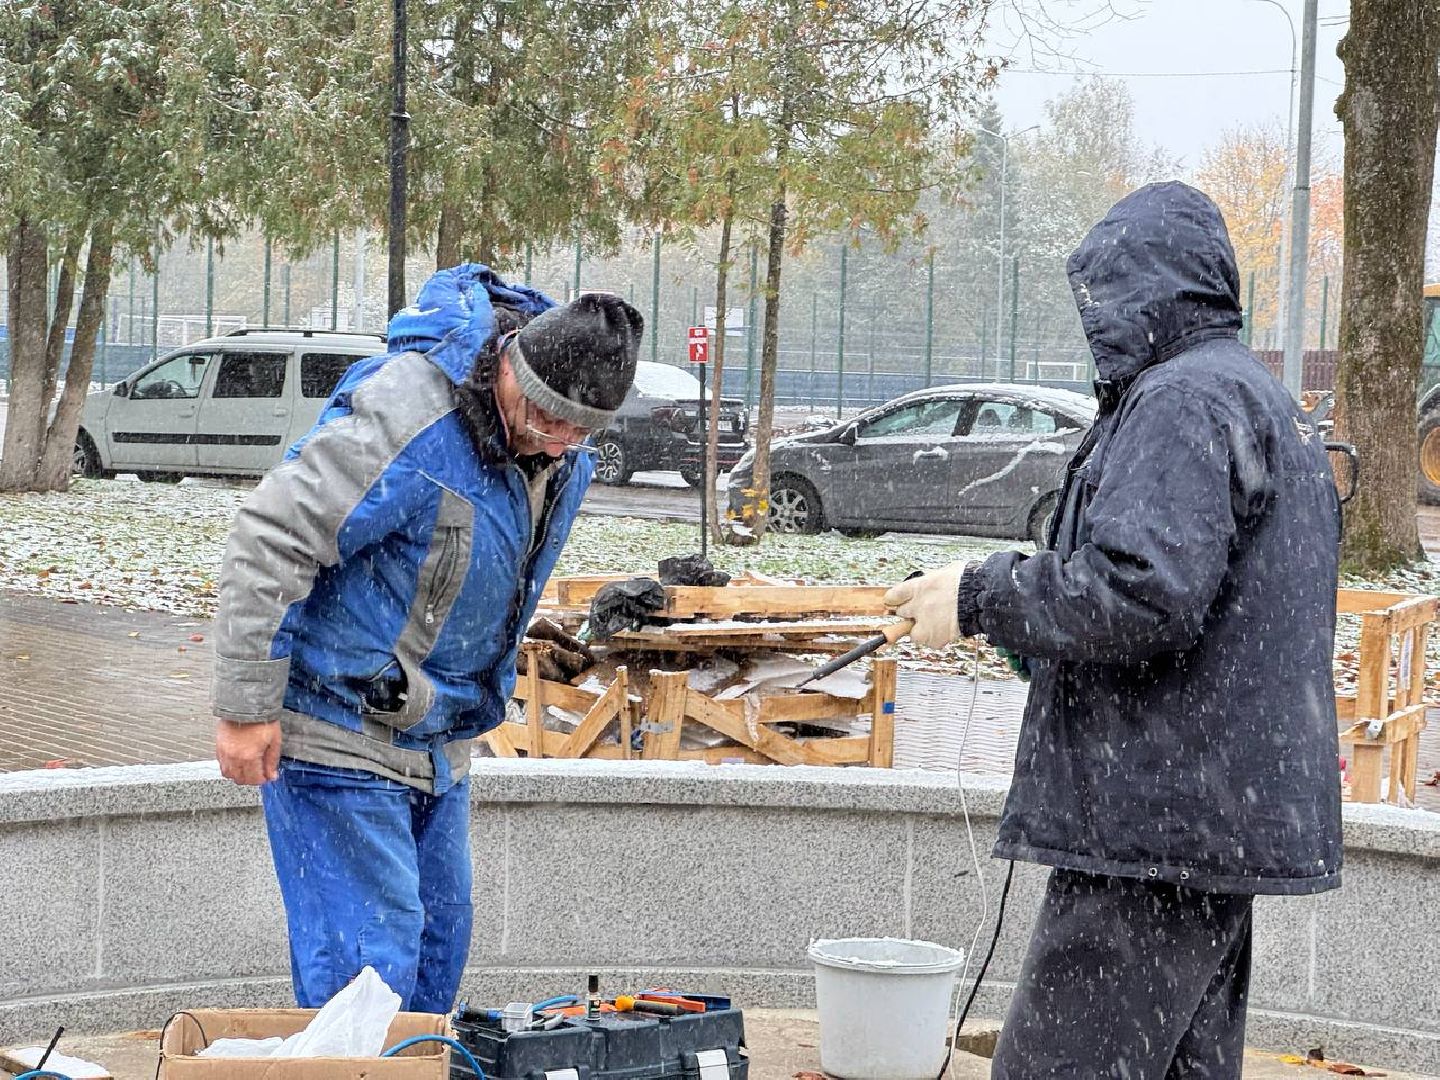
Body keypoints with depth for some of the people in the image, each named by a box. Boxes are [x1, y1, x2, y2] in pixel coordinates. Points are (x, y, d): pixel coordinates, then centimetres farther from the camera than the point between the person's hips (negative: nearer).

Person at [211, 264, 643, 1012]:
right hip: (336, 731, -8)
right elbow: (268, 540, -25)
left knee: (438, 938, 13)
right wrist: (246, 707, -23)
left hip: (436, 736, 8)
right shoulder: (405, 417, -27)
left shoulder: (565, 457, 1)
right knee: (369, 957, -10)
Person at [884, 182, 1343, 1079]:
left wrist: (979, 600, -13)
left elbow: (1141, 592, -25)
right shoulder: (1268, 402, 23)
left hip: (1157, 825, -11)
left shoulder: (1182, 400, -12)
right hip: (1227, 824, 11)